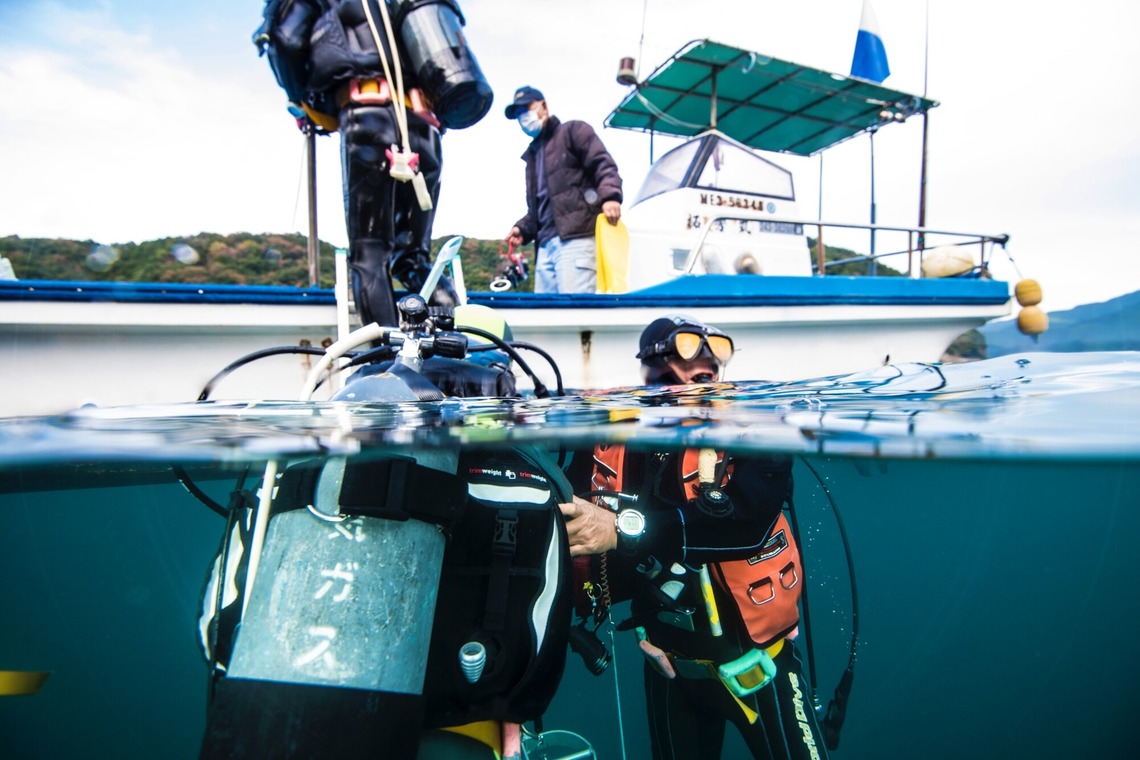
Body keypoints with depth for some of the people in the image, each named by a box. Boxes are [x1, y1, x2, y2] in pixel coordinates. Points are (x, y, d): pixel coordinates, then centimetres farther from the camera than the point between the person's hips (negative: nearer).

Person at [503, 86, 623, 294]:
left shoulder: (573, 131, 13)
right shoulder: (532, 154, 34)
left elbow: (604, 165, -2)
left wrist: (609, 195, -23)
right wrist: (523, 229, 13)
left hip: (577, 238, -7)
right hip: (546, 244, 8)